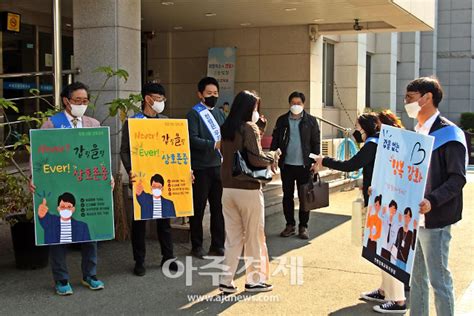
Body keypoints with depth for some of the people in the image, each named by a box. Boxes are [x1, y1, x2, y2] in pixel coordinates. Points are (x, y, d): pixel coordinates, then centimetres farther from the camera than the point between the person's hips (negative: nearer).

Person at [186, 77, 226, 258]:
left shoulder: (219, 113, 14)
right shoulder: (193, 114, -5)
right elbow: (192, 139, -17)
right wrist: (214, 144, -25)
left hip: (218, 166, 6)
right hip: (201, 168, -5)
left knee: (218, 207, 10)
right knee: (198, 208, 5)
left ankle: (217, 245, 20)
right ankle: (197, 246, 16)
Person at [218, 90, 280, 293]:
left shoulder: (226, 128, 7)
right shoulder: (249, 128, -11)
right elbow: (256, 159, -18)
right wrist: (273, 157, 1)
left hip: (228, 188, 6)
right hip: (248, 189, -6)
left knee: (232, 237, 12)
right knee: (254, 236, 8)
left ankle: (226, 281, 12)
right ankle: (254, 280, 18)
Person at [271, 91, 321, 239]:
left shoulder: (311, 120, -1)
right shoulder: (282, 120, 4)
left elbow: (316, 143, 0)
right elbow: (275, 141, 6)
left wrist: (316, 162, -6)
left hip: (304, 165, -2)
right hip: (286, 165, 2)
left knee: (304, 196, 5)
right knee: (287, 196, 8)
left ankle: (303, 226, 15)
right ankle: (290, 225, 20)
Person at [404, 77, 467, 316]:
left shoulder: (449, 134, -11)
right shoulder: (416, 133, 14)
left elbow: (457, 179, -16)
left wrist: (432, 201, -29)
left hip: (434, 219, -8)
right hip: (412, 217, 8)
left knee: (439, 279, 0)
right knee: (416, 276, 16)